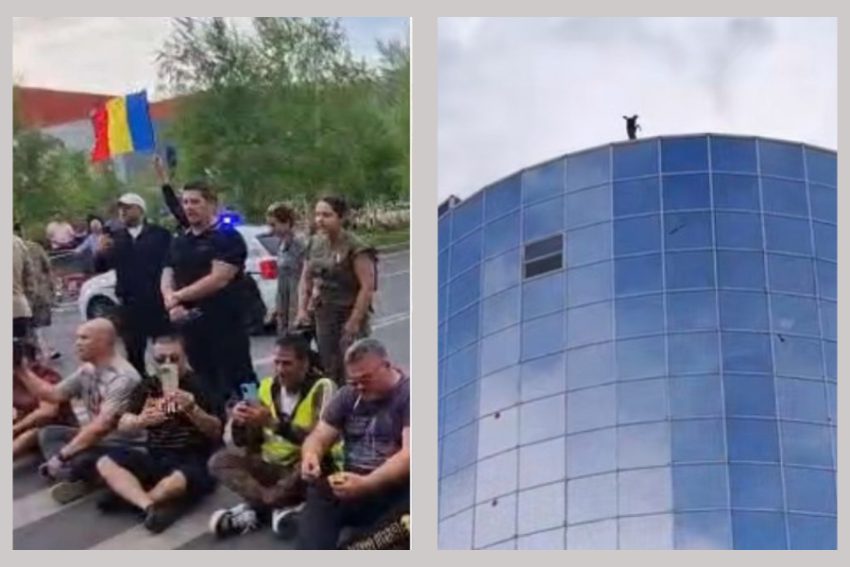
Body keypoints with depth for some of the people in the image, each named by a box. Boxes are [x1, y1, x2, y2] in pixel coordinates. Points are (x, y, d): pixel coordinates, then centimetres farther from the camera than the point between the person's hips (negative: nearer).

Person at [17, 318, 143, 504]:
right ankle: (74, 477, -18)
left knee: (78, 459, -34)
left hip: (123, 445, -9)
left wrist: (62, 455, -23)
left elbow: (101, 426, -27)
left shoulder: (122, 377, -23)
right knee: (47, 433, 3)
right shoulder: (87, 370, 6)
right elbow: (52, 394, 14)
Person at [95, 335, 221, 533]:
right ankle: (151, 506, -32)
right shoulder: (148, 386, 11)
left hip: (193, 461, -5)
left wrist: (192, 409, -25)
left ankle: (128, 495, -13)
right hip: (156, 460, 5)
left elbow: (216, 432, -8)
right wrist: (141, 421, -17)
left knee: (179, 481, -38)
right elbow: (122, 425, 5)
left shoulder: (200, 385, -2)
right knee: (106, 462, -17)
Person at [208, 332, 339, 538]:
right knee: (220, 461, -13)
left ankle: (255, 507, -19)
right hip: (273, 464, 6)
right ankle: (281, 506, -28)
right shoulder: (267, 386, 4)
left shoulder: (321, 388, -13)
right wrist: (240, 422, -18)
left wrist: (273, 422, -33)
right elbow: (246, 442, 5)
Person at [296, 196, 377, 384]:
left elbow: (367, 287, -16)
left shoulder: (355, 248, -13)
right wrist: (302, 308, 6)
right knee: (327, 369, 11)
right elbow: (306, 278, 17)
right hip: (323, 315, 7)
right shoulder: (315, 243, 8)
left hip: (349, 315, -7)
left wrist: (354, 322, -17)